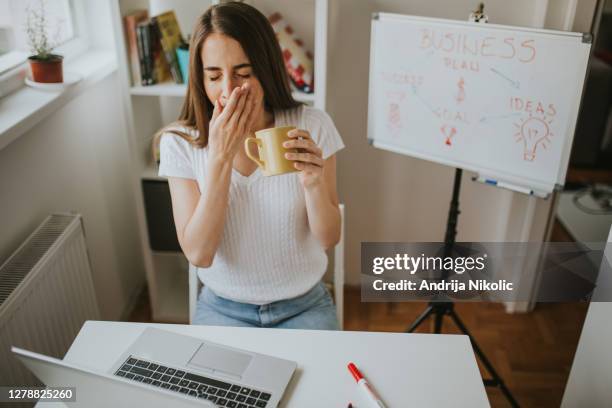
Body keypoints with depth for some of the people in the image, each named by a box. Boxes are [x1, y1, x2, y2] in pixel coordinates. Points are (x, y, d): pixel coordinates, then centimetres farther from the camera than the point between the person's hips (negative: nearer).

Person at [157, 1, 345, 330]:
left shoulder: (311, 126, -13)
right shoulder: (180, 142, -12)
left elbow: (329, 239, -9)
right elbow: (198, 254, -18)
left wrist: (314, 183, -30)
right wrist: (220, 157, -25)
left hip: (305, 305, 1)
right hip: (223, 308, 0)